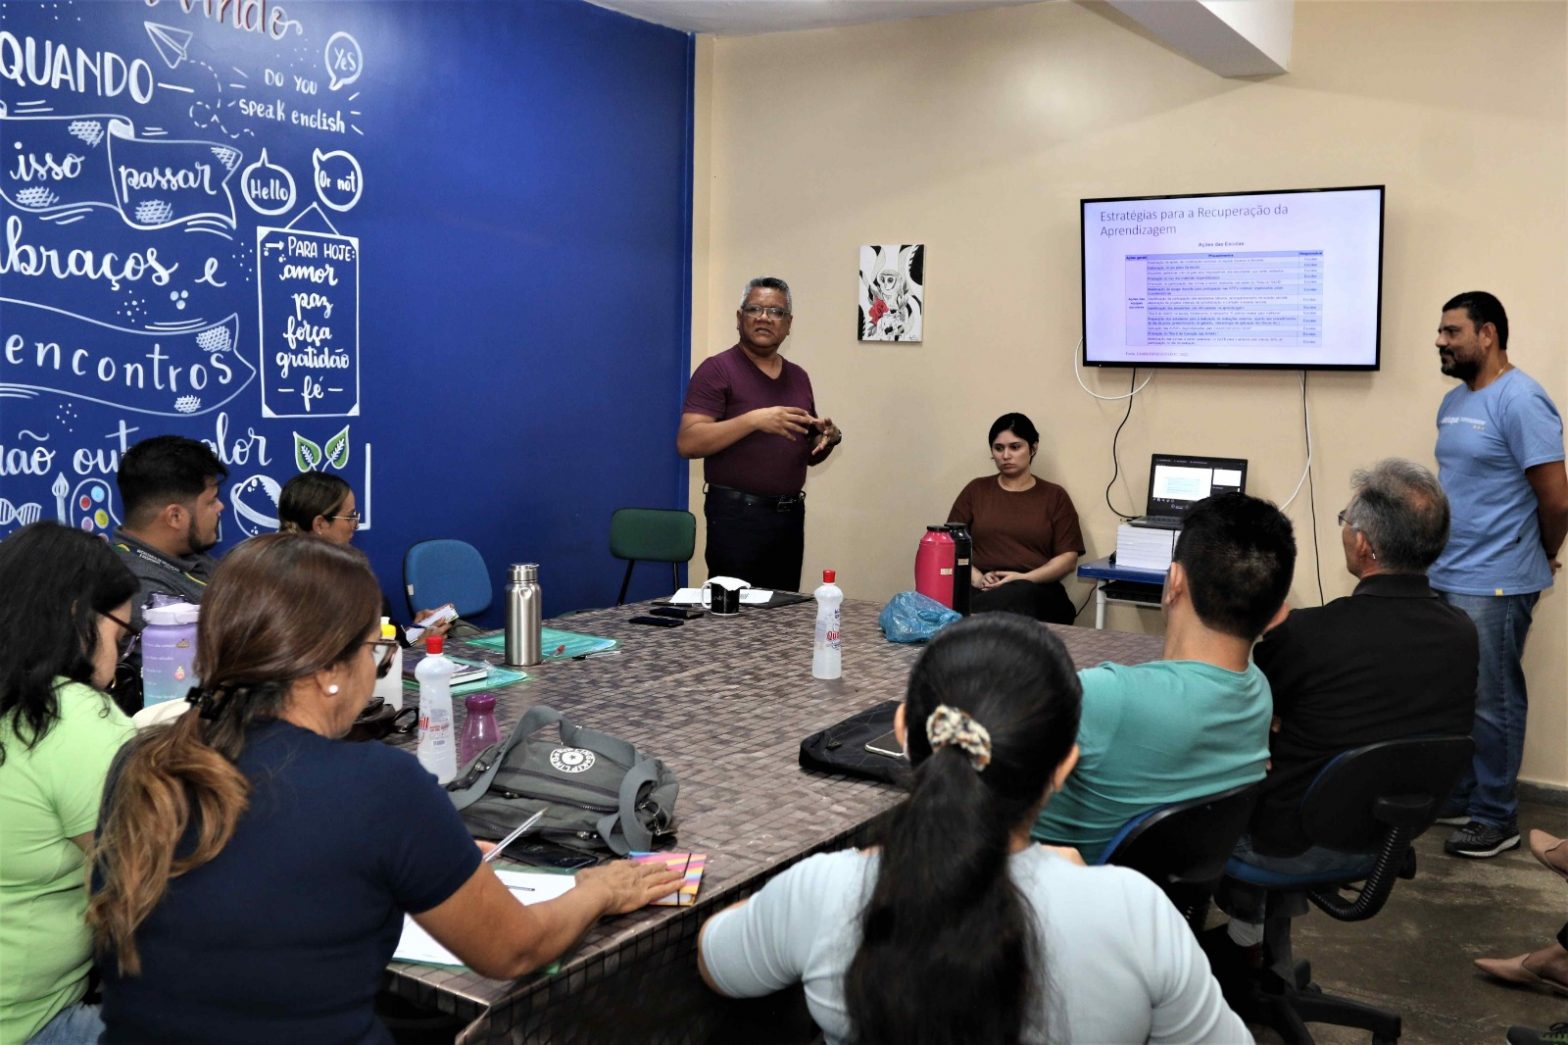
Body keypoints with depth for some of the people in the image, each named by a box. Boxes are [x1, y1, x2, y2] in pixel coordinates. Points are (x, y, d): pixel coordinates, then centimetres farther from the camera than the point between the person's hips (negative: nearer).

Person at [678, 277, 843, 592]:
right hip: (737, 516, -6)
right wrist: (754, 420, -24)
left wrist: (828, 437, -2)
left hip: (791, 516, 7)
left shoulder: (798, 377, 14)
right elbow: (688, 443, -16)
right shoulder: (717, 370, -6)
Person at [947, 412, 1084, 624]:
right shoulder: (975, 490, 17)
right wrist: (977, 578, -8)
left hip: (1037, 592, 1)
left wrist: (1024, 579, -10)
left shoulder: (1054, 496, 13)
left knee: (1017, 596, -39)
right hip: (983, 590, 0)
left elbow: (1068, 558, 5)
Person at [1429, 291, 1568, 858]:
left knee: (1491, 703, 2)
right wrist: (1447, 557, 15)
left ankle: (1496, 819, 14)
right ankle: (1456, 795, 29)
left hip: (1493, 585, -8)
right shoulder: (1453, 402, 12)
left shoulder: (1520, 401, -16)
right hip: (1443, 577, 8)